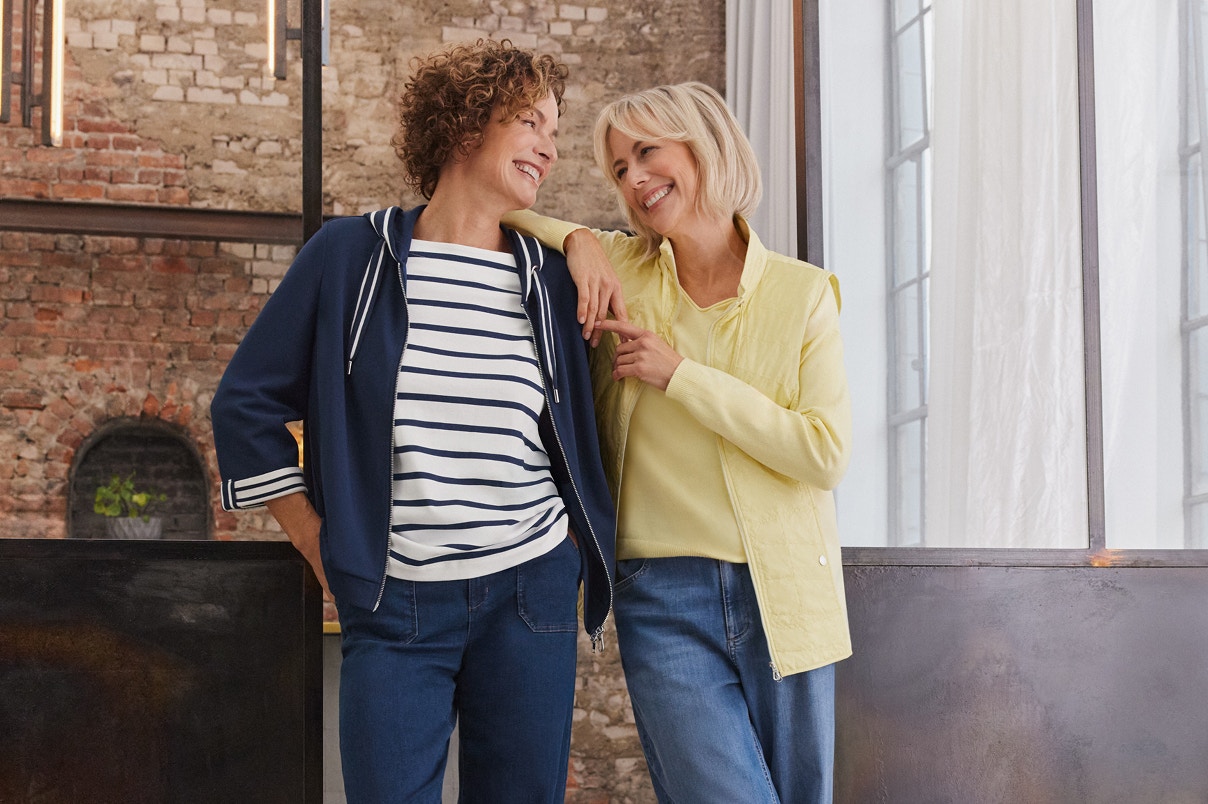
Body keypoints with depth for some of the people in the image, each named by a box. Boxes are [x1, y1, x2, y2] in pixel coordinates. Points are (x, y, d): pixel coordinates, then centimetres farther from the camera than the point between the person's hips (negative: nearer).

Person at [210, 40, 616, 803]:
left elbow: (585, 426, 21)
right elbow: (247, 403, 2)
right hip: (395, 606, -2)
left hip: (530, 596, 3)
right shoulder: (353, 254, -1)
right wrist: (326, 552, 0)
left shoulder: (552, 278, 6)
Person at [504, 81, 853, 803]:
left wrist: (680, 376, -11)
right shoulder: (620, 272, 5)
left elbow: (826, 452, -8)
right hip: (665, 598, -1)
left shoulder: (803, 293, 1)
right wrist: (574, 238, -6)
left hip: (785, 597, 1)